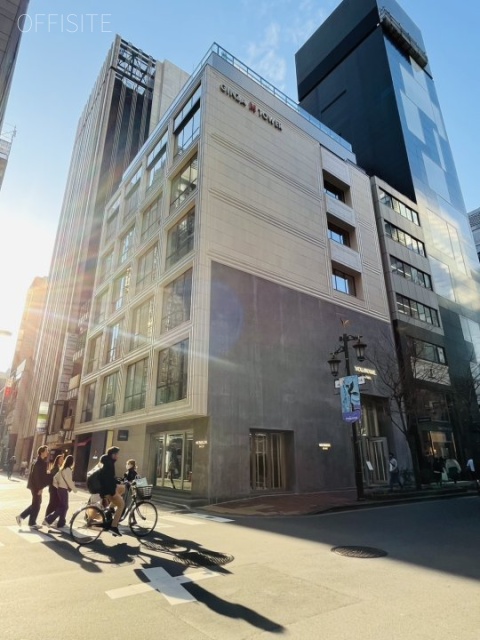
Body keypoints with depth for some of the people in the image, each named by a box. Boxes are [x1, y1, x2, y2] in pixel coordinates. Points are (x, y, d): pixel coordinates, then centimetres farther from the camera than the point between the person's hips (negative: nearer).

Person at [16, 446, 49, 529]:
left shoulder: (41, 462, 11)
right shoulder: (39, 462, -20)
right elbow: (37, 476, -22)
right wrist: (40, 488, -21)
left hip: (36, 486, 9)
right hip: (36, 486, -9)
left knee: (36, 503, 17)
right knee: (36, 504, 2)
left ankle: (21, 516, 20)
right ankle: (32, 523, 13)